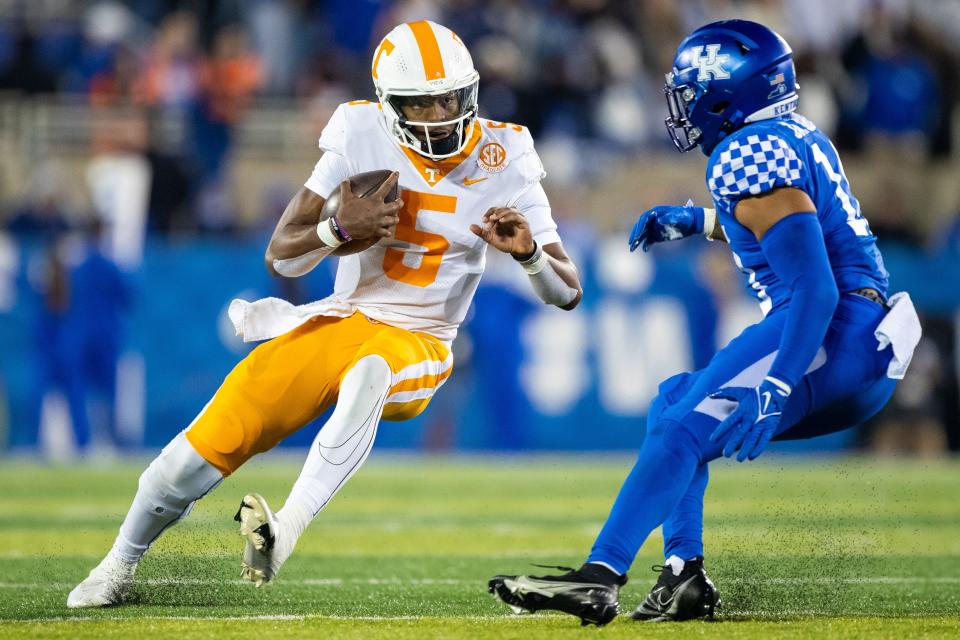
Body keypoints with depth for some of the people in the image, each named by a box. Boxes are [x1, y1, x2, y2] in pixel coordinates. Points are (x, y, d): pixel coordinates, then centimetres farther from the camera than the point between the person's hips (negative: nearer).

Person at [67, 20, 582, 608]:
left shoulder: (501, 162, -7)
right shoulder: (363, 141, -6)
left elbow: (567, 294, -6)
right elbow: (281, 256, -7)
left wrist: (528, 250, -28)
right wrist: (342, 228, -27)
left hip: (418, 345, -2)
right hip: (339, 320, 2)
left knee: (368, 375, -39)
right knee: (213, 441, -7)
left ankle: (283, 533, -48)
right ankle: (123, 561, 18)